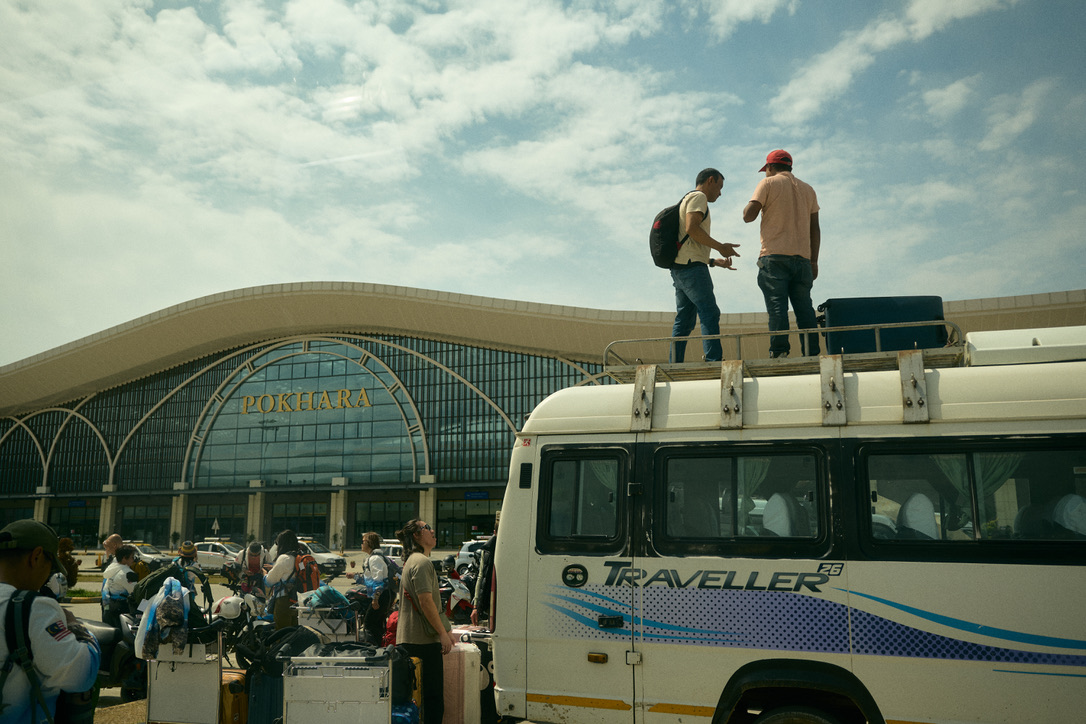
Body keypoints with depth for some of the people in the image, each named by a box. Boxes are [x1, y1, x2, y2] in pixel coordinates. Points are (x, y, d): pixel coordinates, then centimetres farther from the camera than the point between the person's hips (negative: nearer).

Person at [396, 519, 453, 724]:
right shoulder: (422, 562, -13)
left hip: (409, 639, 10)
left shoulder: (412, 560, 20)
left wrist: (444, 631, 26)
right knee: (433, 698, -6)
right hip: (424, 639, -10)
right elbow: (426, 601, -20)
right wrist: (443, 633, -16)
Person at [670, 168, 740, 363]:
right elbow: (691, 228, -18)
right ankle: (714, 361, -22)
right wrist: (720, 247, -12)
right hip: (692, 267, -10)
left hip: (679, 268, 10)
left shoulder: (686, 200, 30)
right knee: (710, 314, -14)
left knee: (683, 321, 5)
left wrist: (714, 262, 23)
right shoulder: (698, 196, 0)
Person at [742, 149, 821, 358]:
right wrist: (814, 261, 16)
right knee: (804, 308, 3)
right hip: (802, 257, 5)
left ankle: (779, 352, -19)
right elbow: (815, 229, 16)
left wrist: (747, 208, 18)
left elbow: (749, 216, -5)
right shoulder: (807, 189, 21)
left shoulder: (768, 184, 5)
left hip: (774, 256, -4)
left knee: (777, 308, -10)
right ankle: (811, 354, -3)